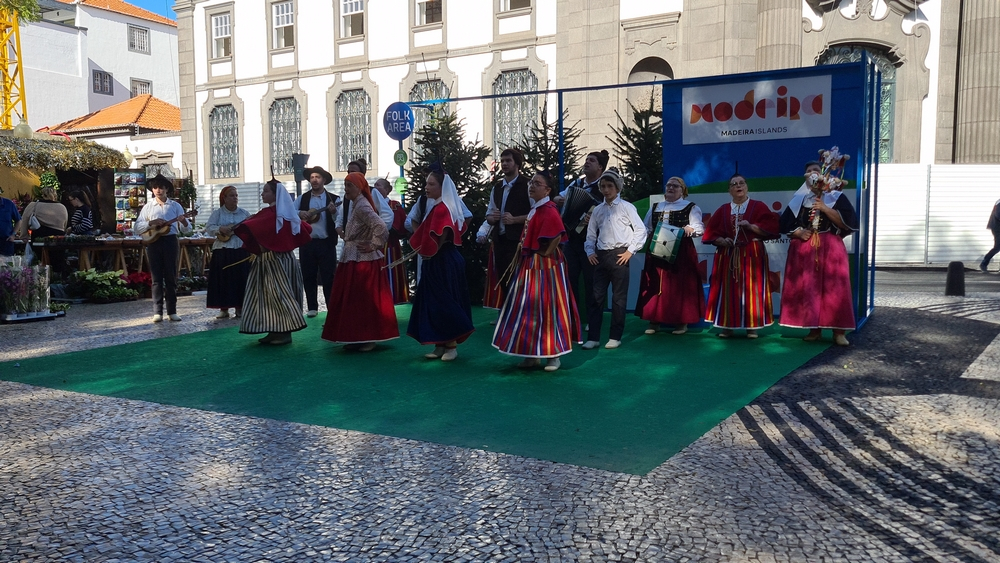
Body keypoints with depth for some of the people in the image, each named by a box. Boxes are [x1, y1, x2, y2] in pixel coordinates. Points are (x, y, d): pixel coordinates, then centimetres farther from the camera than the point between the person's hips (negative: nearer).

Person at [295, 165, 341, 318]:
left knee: (329, 277, -1)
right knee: (308, 277, 8)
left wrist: (334, 212, -26)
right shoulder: (302, 198, 9)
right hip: (307, 243, 3)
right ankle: (312, 307, 19)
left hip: (326, 243, -3)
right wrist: (299, 213, -15)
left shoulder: (333, 199, 1)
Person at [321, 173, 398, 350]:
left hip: (364, 261, -10)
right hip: (353, 260, 10)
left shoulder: (362, 206, -17)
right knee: (352, 300, 12)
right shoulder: (355, 205, 14)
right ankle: (356, 337, 19)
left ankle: (369, 338, 5)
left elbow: (381, 227, -29)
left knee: (364, 301, -3)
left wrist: (373, 246, -20)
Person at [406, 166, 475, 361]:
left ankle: (451, 345, 5)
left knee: (444, 303, -3)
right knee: (436, 303, 12)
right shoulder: (435, 206, 12)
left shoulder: (441, 208, -18)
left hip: (442, 262, -10)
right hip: (436, 262, 10)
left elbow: (440, 238, -24)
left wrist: (428, 252, -6)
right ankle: (441, 345, 17)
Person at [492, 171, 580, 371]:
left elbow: (557, 235, -27)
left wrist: (546, 254, -17)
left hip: (545, 266, -9)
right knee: (529, 309, 11)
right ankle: (533, 354, 18)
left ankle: (553, 355, 7)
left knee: (545, 308, -4)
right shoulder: (533, 210, 14)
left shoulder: (549, 210, -15)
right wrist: (523, 259, 14)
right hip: (530, 266, 9)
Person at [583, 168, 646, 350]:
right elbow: (591, 234, 17)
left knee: (618, 297, 1)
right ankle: (593, 337, 5)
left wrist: (631, 250, -7)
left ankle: (615, 337, 10)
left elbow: (640, 230, -3)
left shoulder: (626, 207, 0)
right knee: (597, 296, 2)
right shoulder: (598, 210, 12)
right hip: (600, 256, 4)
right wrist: (590, 252, 3)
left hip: (619, 256, -4)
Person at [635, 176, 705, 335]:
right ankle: (654, 321, 9)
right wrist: (642, 235, -6)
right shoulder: (655, 208, 18)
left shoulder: (691, 207, 5)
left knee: (680, 286, -2)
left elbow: (699, 227, -6)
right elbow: (646, 228, 16)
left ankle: (682, 322, 6)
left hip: (681, 252, -4)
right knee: (655, 286, 2)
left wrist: (690, 229, -26)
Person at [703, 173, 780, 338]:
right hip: (727, 256, 2)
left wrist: (751, 226, -17)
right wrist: (721, 240, -10)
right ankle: (727, 326, 6)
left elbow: (770, 227, -6)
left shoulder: (759, 206, 3)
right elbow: (711, 232, 8)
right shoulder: (722, 210, 10)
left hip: (752, 255, -2)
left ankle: (752, 327, 5)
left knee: (751, 290, -2)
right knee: (728, 290, 0)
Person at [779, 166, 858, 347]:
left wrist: (825, 208, -14)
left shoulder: (836, 197, 4)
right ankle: (814, 329, 9)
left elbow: (847, 221, -7)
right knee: (807, 289, 0)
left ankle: (838, 332, -4)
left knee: (833, 289, -8)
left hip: (830, 250, -3)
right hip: (804, 252, 3)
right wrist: (799, 233, -6)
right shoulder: (798, 201, 13)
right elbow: (785, 224, 12)